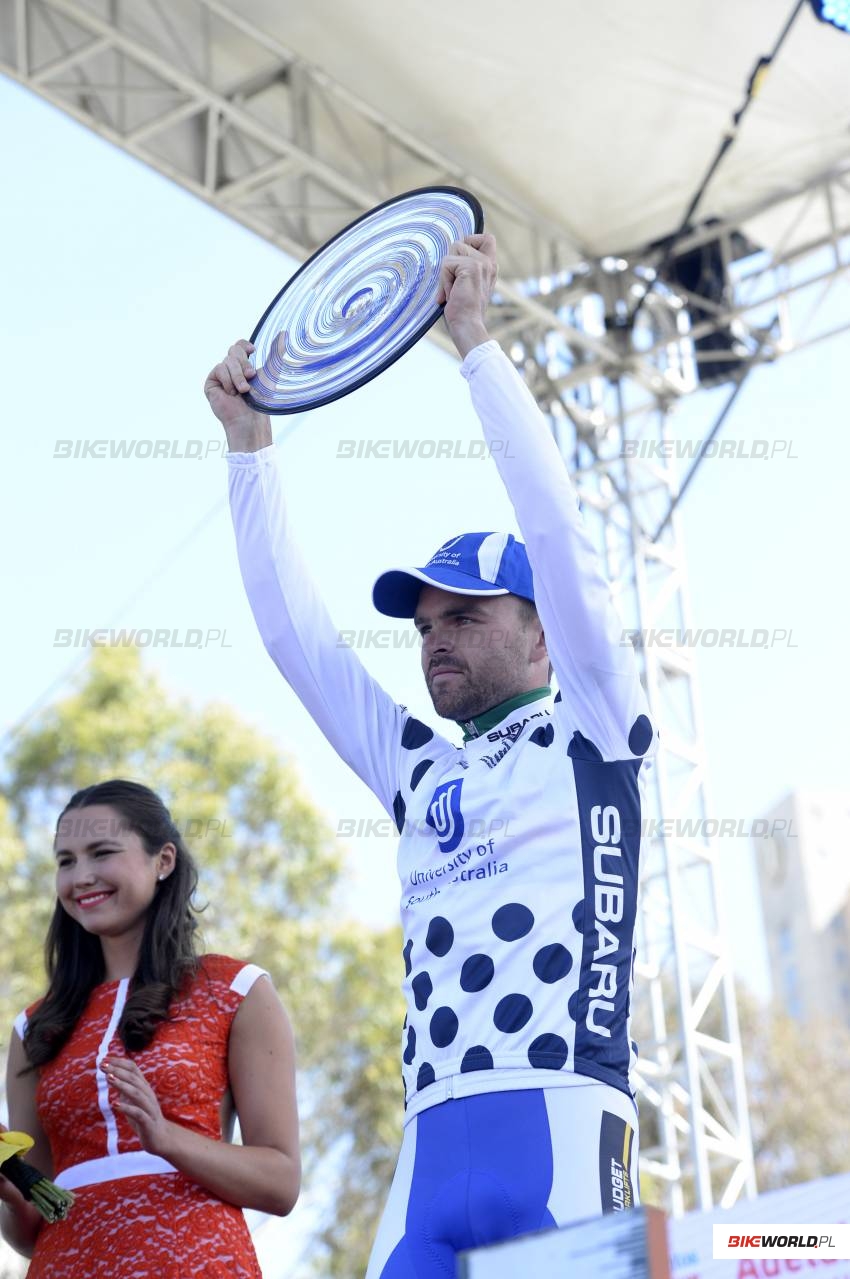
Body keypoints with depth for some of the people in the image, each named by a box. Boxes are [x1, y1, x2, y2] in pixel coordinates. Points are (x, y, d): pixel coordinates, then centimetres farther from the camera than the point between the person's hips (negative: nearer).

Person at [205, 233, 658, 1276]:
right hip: (432, 1143, 5)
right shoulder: (417, 773, 26)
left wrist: (475, 341, 4)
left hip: (561, 1123, -5)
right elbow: (293, 632, 26)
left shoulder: (590, 733, 12)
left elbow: (560, 539, 2)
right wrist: (248, 443, 23)